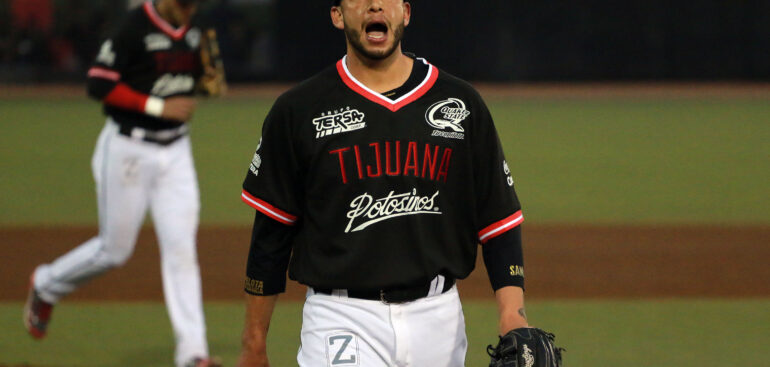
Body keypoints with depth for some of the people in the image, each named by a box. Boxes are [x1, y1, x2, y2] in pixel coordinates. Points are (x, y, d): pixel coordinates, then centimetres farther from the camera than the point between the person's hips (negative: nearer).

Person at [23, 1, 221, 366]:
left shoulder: (191, 33, 7)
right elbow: (99, 84, -20)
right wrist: (158, 106, -22)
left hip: (175, 150, 6)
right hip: (129, 149, -6)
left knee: (181, 247, -3)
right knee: (114, 250, 4)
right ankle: (46, 286, 33)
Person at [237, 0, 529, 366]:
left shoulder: (460, 103, 6)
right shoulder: (298, 110, 0)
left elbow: (499, 216, 5)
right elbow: (271, 232, 4)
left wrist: (512, 311, -10)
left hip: (438, 319, 3)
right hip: (343, 321, -3)